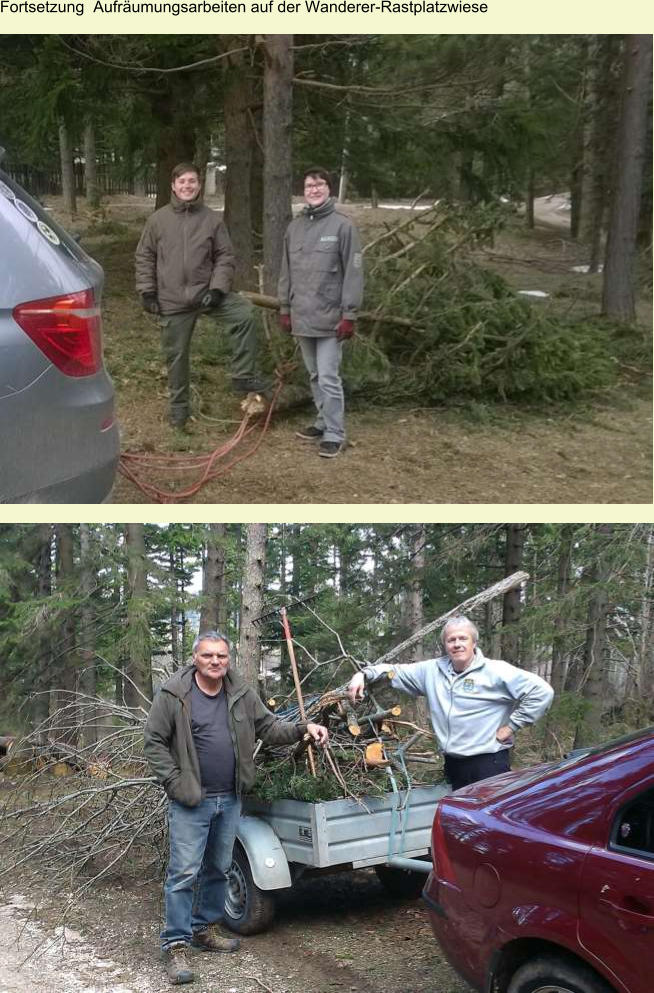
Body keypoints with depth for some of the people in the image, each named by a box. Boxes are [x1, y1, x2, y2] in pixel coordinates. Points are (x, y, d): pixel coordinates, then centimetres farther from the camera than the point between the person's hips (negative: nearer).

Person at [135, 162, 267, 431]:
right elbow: (145, 257, 5)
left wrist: (218, 289, -11)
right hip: (171, 300, 0)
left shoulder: (212, 219, -2)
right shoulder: (158, 220, -1)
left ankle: (242, 376, -11)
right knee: (176, 355, 8)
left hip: (205, 292, 0)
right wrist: (147, 291, -2)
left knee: (244, 314, -23)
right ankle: (178, 405, 27)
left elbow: (225, 257, 1)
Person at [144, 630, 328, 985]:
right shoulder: (173, 695, -9)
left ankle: (204, 929, 31)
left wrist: (303, 729, -3)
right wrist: (175, 783, -12)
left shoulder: (241, 694, 5)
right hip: (190, 800, -5)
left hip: (229, 799, 5)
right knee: (184, 872, -6)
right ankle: (175, 944, 1)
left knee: (217, 869, 16)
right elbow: (154, 743, -6)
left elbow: (268, 727, 12)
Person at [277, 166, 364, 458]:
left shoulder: (342, 226, -8)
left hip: (329, 318, -6)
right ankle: (324, 422, 27)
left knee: (328, 378, -7)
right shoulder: (295, 227, 10)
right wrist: (284, 308, 13)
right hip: (301, 317, 6)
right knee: (315, 376, 15)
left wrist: (349, 315, -13)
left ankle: (334, 434, -2)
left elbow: (353, 273, -9)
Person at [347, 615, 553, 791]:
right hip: (453, 764, 5)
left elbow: (541, 691, -10)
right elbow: (396, 672, 13)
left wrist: (511, 726, -9)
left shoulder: (495, 671, -8)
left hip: (489, 763, -5)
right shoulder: (432, 670, 8)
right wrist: (364, 674, -4)